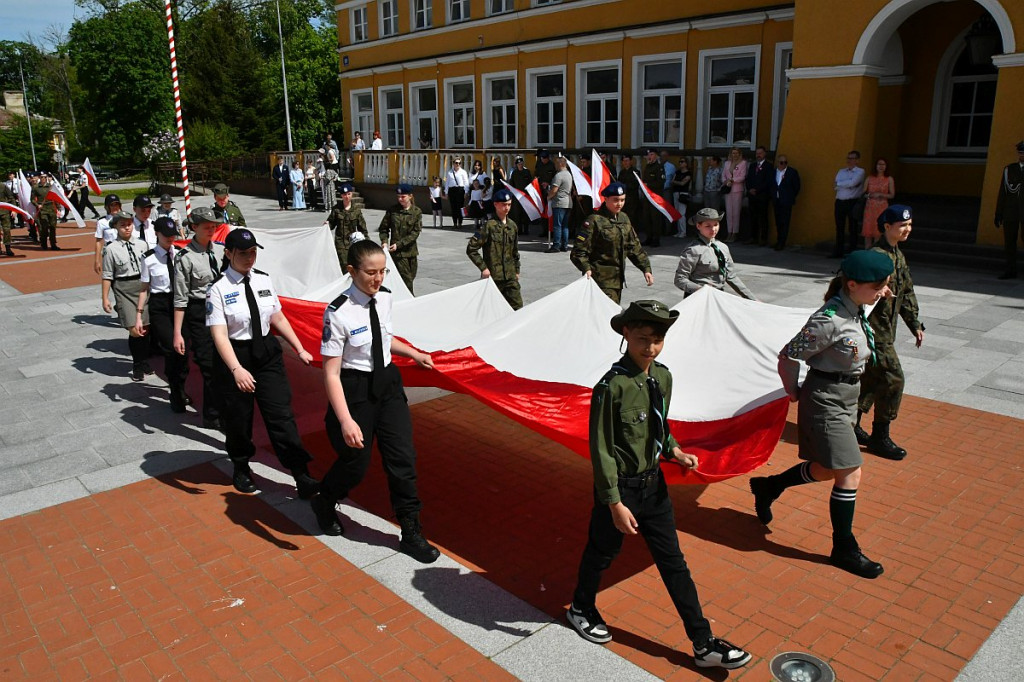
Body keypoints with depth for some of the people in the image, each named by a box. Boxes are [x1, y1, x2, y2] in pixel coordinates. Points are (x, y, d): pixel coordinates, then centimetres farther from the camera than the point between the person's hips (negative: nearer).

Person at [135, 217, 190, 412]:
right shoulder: (149, 258, -4)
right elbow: (144, 288, 1)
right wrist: (139, 315, 0)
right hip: (159, 305, -3)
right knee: (171, 350, -9)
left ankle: (179, 392, 28)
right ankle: (177, 396, 7)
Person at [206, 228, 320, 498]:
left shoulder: (263, 280, 1)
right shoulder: (219, 288, -13)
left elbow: (278, 318, 10)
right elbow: (219, 334, -21)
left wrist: (300, 349, 9)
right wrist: (237, 369, -33)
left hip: (268, 353, 3)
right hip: (234, 357, -3)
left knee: (281, 415, -1)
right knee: (238, 419, 13)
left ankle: (303, 479, 0)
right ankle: (241, 469, 40)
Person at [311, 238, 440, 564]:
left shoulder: (385, 297, -3)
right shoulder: (339, 313, -22)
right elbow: (331, 373, -22)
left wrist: (413, 353, 11)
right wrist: (346, 420, -28)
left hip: (388, 382, 5)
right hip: (355, 389, -5)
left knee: (403, 458, 5)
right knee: (355, 463, 9)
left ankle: (411, 533, 21)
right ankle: (323, 503, 45)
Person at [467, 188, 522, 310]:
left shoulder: (513, 226, 8)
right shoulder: (489, 226, -11)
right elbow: (471, 249, -12)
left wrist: (517, 271, 18)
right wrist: (483, 267, -14)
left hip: (510, 277, 5)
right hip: (493, 277, -5)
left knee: (517, 306, 0)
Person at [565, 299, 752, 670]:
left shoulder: (663, 377, -2)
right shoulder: (612, 387, -24)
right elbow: (601, 450, -19)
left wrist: (674, 451, -3)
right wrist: (615, 503, -19)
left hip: (654, 483, 6)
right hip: (619, 486, -6)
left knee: (673, 562, 13)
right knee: (602, 554, 17)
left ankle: (703, 643, 23)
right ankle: (581, 609, 46)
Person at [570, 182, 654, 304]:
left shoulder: (624, 218, 11)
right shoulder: (595, 221, -11)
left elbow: (634, 246, 19)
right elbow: (578, 252, -13)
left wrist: (646, 268, 11)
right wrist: (586, 269, -30)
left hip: (618, 279, 8)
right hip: (601, 279, -8)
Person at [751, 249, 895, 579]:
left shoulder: (858, 311, 2)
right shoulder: (830, 320, -25)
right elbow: (788, 356, -21)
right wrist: (793, 392, -7)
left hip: (846, 397, 9)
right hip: (825, 400, -9)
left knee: (827, 470, 19)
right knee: (849, 474, -1)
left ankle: (767, 487, 38)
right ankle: (844, 549, 15)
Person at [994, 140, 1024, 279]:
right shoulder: (1009, 169, 12)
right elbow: (1002, 193, 11)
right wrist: (998, 214, 6)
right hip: (1010, 212, 3)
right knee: (1009, 242, 4)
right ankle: (1011, 270, 13)